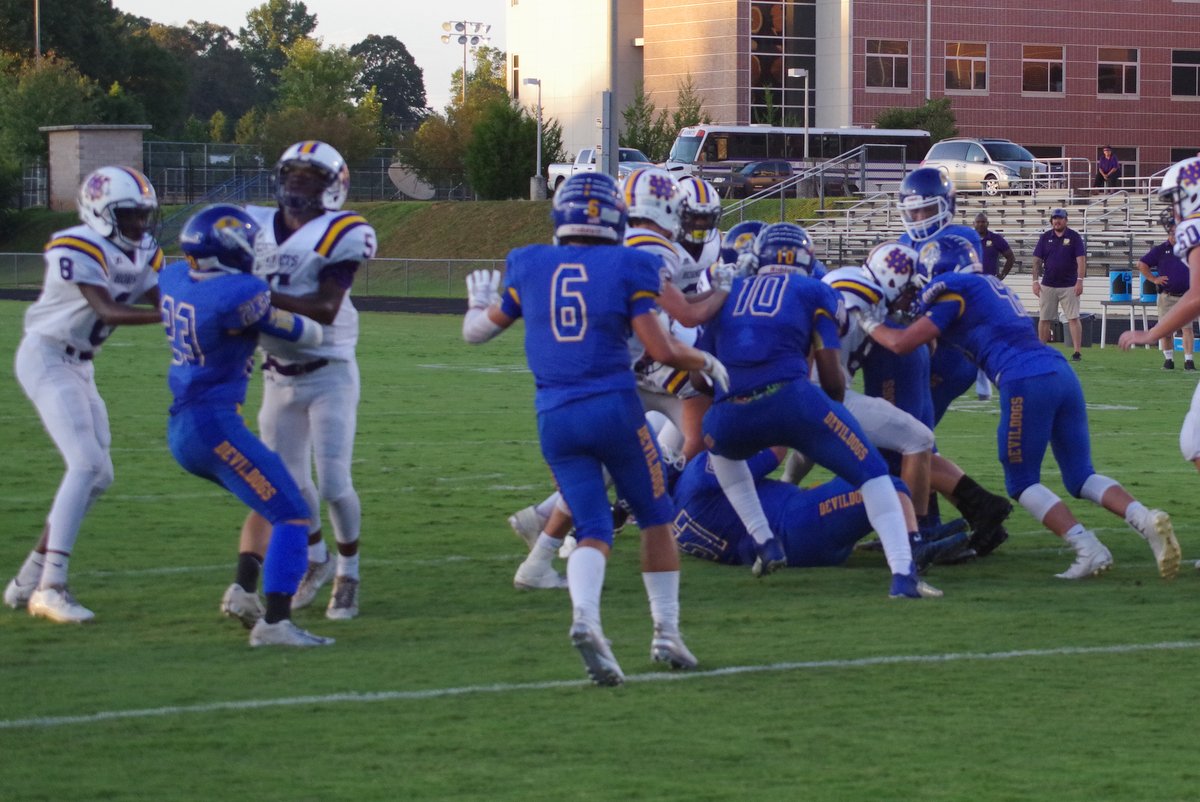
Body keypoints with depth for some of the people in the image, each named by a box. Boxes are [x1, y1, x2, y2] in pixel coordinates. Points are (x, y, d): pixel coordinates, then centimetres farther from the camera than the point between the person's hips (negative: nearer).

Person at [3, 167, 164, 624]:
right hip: (46, 358, -9)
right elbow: (107, 312, -31)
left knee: (97, 476, 7)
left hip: (79, 368, 9)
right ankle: (51, 587, -22)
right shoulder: (78, 249, -21)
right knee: (86, 465, -20)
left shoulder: (142, 253, 6)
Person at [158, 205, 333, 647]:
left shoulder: (173, 279, 3)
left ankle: (245, 591, 18)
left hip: (181, 428, 9)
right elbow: (310, 335, -7)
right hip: (214, 425, -9)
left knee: (273, 499, 24)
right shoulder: (241, 295, -20)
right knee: (291, 516, -7)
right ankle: (274, 623, -15)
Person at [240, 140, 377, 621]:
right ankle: (316, 561, 35)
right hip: (279, 376, 5)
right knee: (288, 481, 9)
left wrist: (265, 296, -31)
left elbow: (326, 309, -22)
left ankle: (348, 572, 16)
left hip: (328, 373, -5)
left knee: (334, 484, -7)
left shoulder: (338, 234, -12)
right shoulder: (257, 227, 4)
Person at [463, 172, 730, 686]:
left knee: (594, 532, 5)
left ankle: (584, 617, -24)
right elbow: (661, 350, -7)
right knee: (655, 518, 16)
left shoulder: (528, 267, 6)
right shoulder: (627, 268, -2)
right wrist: (707, 363, 12)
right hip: (614, 408, -3)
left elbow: (476, 332, 17)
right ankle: (667, 633, 18)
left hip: (555, 418, 3)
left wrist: (479, 303, 39)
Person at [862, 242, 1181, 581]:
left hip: (1026, 383, -8)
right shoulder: (989, 284, 28)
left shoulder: (953, 291, 3)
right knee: (1081, 478, 13)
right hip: (1061, 372, 8)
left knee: (1021, 483, 6)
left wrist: (869, 323, 19)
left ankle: (1089, 549, -10)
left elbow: (901, 343, 2)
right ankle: (1145, 519, -12)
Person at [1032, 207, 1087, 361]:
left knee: (1073, 318, -8)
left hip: (1069, 286, -3)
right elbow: (1037, 261, 8)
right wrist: (1035, 281, 0)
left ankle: (1077, 352, -8)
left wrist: (1080, 280, -14)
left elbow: (1081, 260, -5)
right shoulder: (1045, 238, 7)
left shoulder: (1074, 237, -1)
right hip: (1048, 285, 3)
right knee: (1043, 318, 5)